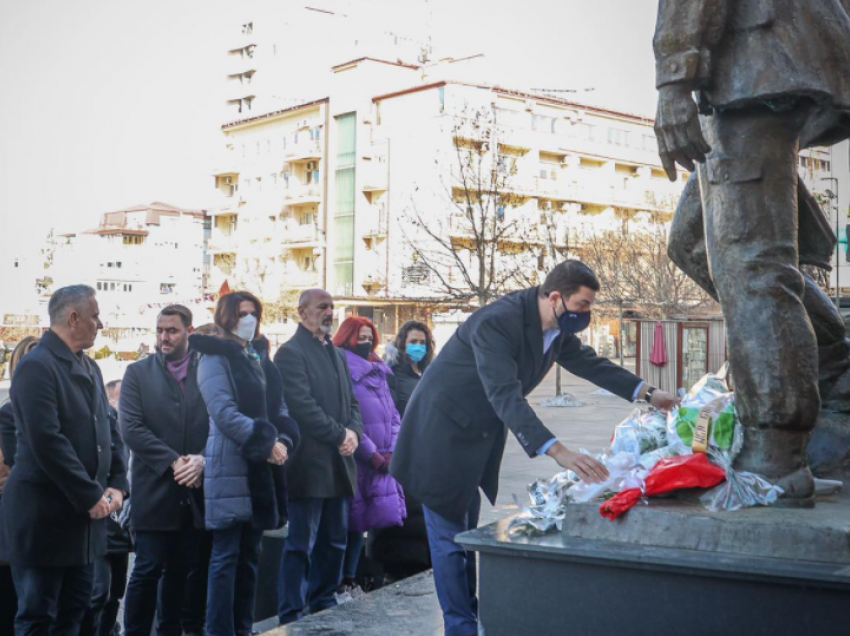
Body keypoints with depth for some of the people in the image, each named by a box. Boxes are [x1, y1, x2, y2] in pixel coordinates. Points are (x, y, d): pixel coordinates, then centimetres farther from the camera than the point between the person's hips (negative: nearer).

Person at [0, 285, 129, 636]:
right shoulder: (36, 366, -15)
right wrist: (91, 496, -19)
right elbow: (47, 441, -23)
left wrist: (117, 485, -1)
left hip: (84, 514, 8)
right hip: (44, 515, -8)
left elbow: (109, 431, 14)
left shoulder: (89, 367, 13)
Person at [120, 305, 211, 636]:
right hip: (154, 492, -2)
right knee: (148, 571, 0)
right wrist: (173, 462, -14)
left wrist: (202, 459, -15)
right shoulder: (138, 373, 3)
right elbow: (132, 429, -7)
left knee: (182, 571, 10)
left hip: (196, 491, 2)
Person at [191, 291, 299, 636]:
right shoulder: (215, 358, -5)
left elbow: (280, 408, 15)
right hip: (230, 467, -7)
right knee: (226, 556, -4)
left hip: (262, 468, 7)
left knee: (249, 554, 12)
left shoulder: (260, 359, 18)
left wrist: (284, 440, -5)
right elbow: (225, 413, -16)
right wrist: (267, 444, -17)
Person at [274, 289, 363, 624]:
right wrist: (340, 435, -13)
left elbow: (351, 402, 19)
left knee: (334, 543, 13)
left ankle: (323, 606, 24)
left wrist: (354, 432, -1)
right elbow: (303, 407, -17)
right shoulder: (291, 353, -7)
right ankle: (292, 618, 4)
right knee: (301, 545, -3)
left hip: (339, 465, 8)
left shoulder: (338, 355, 20)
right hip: (310, 465, -8)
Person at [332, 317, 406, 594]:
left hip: (381, 461, 7)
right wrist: (371, 453, -12)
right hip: (353, 461, -7)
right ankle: (342, 581, 3)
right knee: (351, 521, -4)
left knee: (361, 521, 10)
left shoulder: (379, 373, 17)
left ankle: (350, 578, 17)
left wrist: (391, 451, 1)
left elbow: (393, 415, 15)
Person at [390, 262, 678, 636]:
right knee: (450, 538, -3)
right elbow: (506, 396, -41)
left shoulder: (557, 328, -3)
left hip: (480, 436, 9)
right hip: (443, 432, -9)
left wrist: (647, 393, 5)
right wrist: (559, 453, -49)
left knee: (466, 533, 18)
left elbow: (588, 362, 14)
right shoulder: (497, 323, -31)